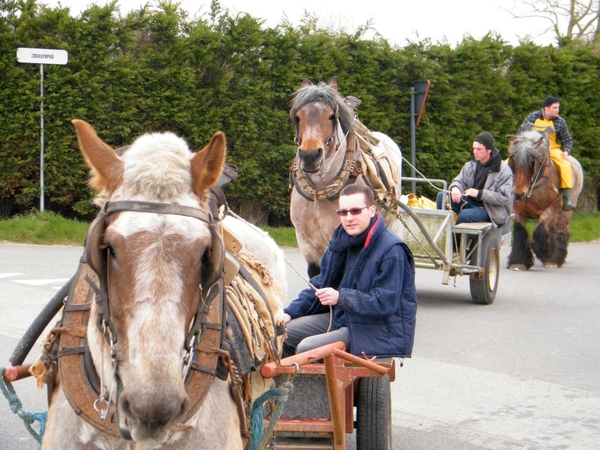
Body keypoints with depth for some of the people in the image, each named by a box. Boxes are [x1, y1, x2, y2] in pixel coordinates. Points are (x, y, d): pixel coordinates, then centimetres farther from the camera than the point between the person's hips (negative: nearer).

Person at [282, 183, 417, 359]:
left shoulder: (392, 250, -19)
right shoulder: (341, 239, 5)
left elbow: (385, 304, -23)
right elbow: (321, 284, 15)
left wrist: (341, 297, -30)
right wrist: (290, 312, 5)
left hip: (379, 333, -8)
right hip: (341, 317, 8)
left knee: (306, 349, -23)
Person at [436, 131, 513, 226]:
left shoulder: (503, 170, -13)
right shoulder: (471, 165, 5)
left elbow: (504, 197, -18)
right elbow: (460, 181, 6)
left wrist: (479, 193, -26)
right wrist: (455, 188, -21)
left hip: (491, 210, -7)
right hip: (470, 202, 7)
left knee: (465, 215, -34)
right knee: (442, 196, -10)